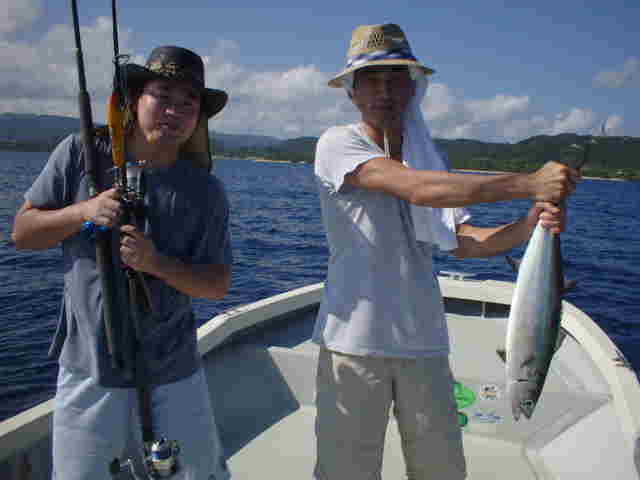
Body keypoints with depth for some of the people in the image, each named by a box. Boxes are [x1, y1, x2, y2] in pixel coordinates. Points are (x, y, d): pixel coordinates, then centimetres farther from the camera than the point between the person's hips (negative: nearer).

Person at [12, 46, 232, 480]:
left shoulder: (206, 190, -6)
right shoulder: (81, 154, -5)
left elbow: (219, 284, -3)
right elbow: (22, 232, 0)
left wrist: (157, 263, -20)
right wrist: (83, 211, -18)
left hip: (173, 373, 1)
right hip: (89, 369, 0)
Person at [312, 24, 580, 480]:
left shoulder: (429, 155, 8)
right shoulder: (337, 144, -8)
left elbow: (464, 241, 0)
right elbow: (417, 189, -24)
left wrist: (530, 225, -19)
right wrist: (529, 183, -24)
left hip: (424, 341, 4)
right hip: (355, 342, -4)